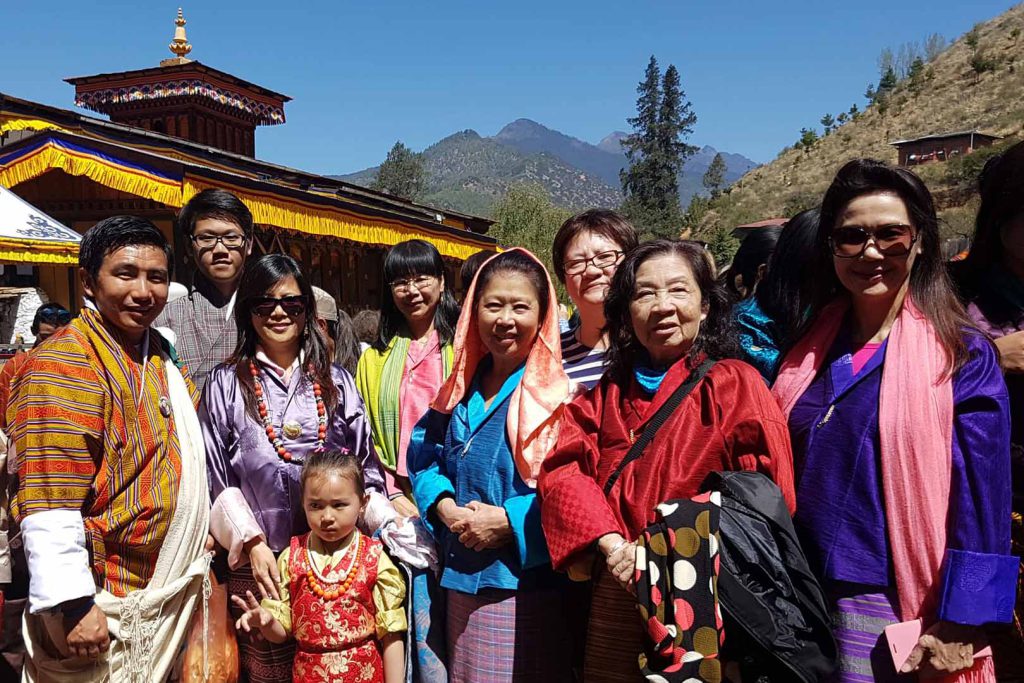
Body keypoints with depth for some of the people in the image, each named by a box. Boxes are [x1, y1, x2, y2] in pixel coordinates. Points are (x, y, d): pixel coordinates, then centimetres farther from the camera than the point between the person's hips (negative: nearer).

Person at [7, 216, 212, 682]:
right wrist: (74, 607, -23)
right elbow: (50, 504, -22)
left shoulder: (163, 359, 9)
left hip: (169, 594, 8)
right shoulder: (64, 363, -16)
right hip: (102, 612, -8)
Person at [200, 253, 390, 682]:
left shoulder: (335, 381, 10)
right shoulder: (227, 383, 5)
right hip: (258, 559, -1)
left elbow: (366, 468, 10)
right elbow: (217, 477, 2)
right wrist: (252, 542, -8)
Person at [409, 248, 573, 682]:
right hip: (463, 579, 6)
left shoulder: (560, 392, -9)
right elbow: (423, 455, 15)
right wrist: (444, 505, -3)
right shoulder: (461, 388, 9)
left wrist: (508, 521, -20)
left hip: (528, 580, -5)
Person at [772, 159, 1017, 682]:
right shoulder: (809, 348, 4)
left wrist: (960, 624, -12)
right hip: (799, 598, 4)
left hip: (892, 612, -4)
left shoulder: (964, 357, -8)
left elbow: (981, 501, -9)